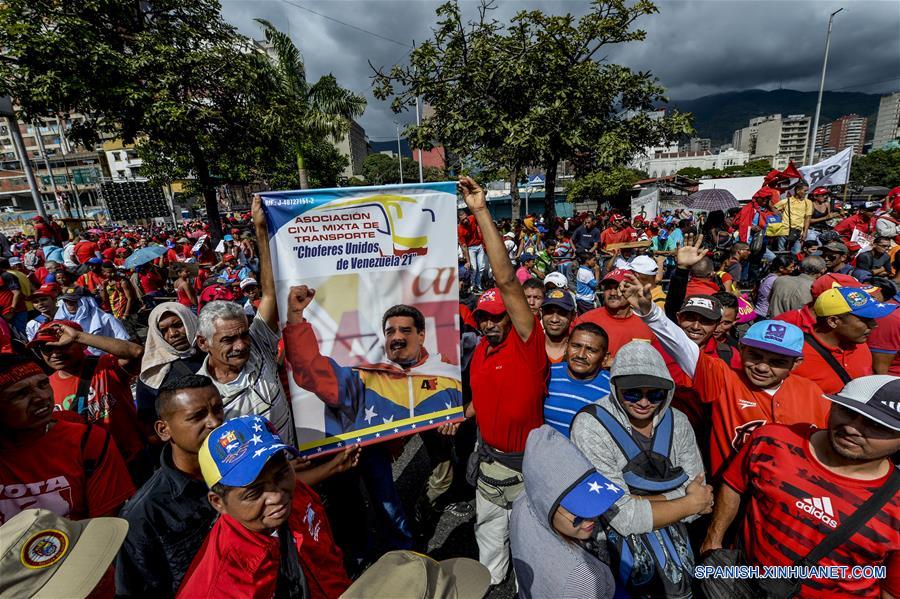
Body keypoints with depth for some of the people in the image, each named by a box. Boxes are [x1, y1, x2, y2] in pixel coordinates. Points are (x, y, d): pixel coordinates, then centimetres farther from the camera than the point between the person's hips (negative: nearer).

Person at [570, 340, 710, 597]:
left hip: (669, 530, 5)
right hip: (612, 535, -4)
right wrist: (691, 503, -10)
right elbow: (624, 518, -21)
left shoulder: (677, 422, -4)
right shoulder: (591, 426, -21)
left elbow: (700, 495, -7)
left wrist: (636, 504, -20)